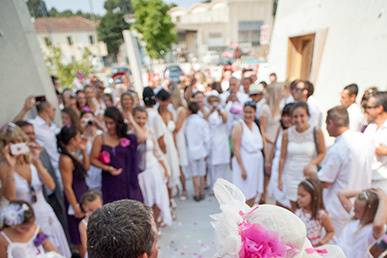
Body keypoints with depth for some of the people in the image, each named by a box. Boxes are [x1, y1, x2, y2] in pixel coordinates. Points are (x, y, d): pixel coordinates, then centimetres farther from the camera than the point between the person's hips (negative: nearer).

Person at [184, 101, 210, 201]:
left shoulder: (186, 121, -10)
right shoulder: (203, 121, -7)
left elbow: (184, 136, -8)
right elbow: (206, 138, -6)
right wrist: (206, 151, 2)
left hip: (191, 151, -1)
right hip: (201, 151, 1)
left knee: (195, 175, 10)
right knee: (202, 174, 13)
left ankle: (197, 194, 19)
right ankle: (202, 193, 24)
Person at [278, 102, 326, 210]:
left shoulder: (316, 132, -9)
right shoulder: (287, 133, -4)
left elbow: (322, 153, 2)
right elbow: (282, 158, 1)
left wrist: (312, 163, -18)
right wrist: (280, 179, 3)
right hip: (291, 176, 2)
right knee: (294, 210, 12)